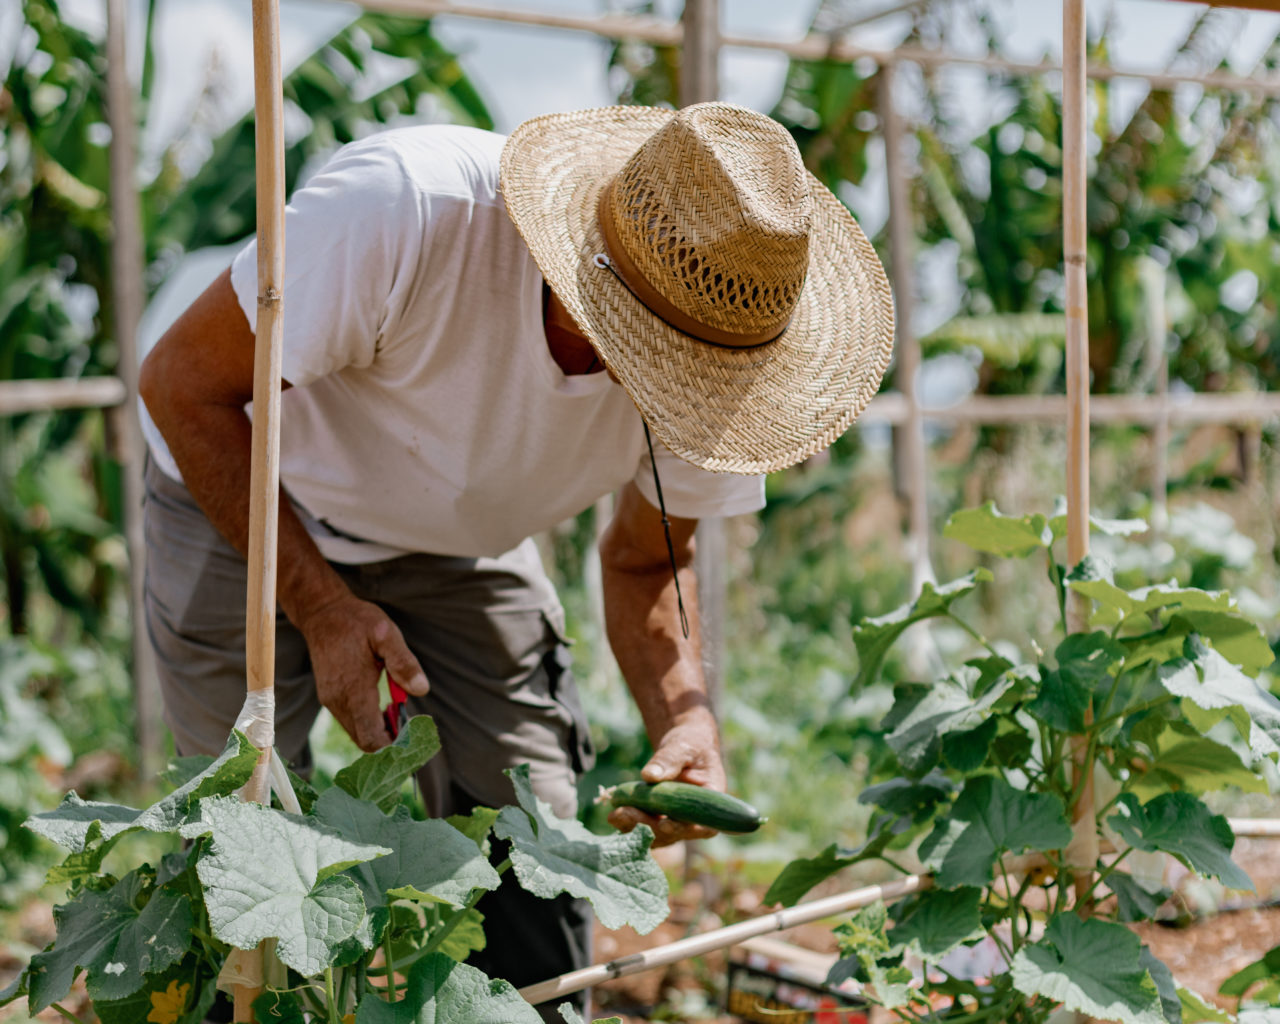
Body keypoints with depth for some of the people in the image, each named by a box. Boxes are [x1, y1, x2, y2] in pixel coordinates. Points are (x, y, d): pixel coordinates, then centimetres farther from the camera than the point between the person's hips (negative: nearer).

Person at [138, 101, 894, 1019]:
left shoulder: (716, 343, -23)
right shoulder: (403, 213, -38)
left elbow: (646, 562, -5)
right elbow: (184, 382, -24)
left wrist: (687, 722, -25)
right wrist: (320, 605, -28)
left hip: (461, 547, 3)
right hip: (252, 514, -3)